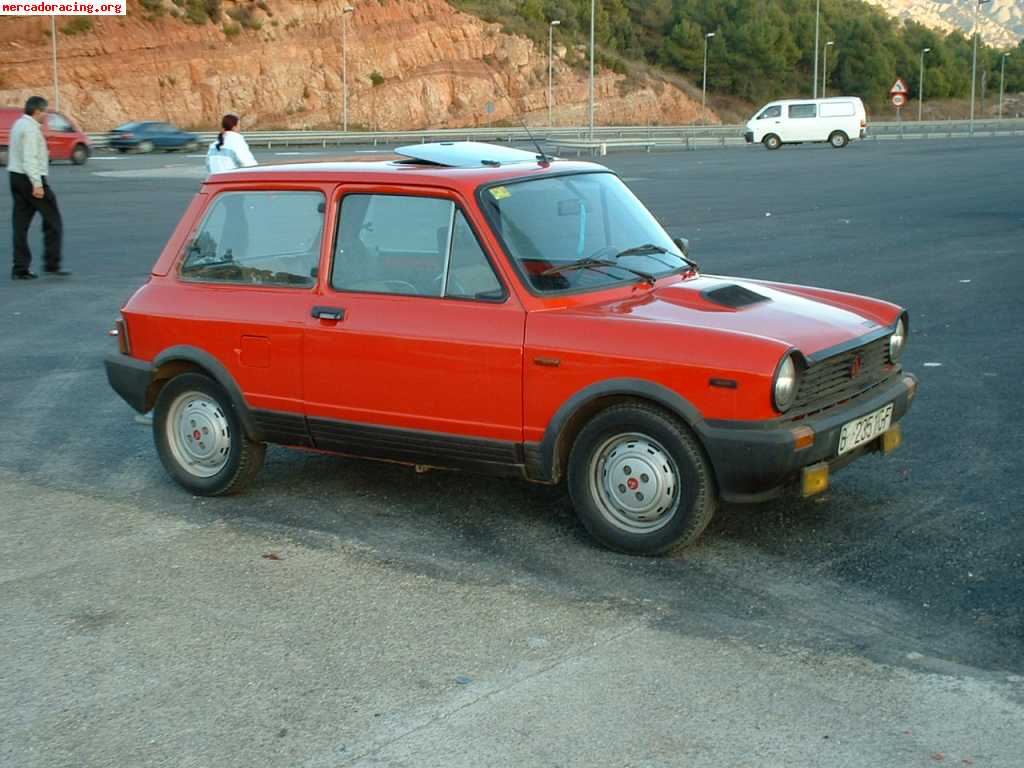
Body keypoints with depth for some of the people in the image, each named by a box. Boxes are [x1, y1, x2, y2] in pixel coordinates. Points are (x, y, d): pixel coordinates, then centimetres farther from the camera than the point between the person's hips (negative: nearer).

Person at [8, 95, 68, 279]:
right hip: (30, 178, -9)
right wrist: (37, 184, -25)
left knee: (21, 224, 7)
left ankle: (20, 268, 7)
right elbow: (29, 159, -22)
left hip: (15, 176, 10)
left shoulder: (19, 124, 14)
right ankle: (52, 264, 0)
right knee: (53, 221, 0)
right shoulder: (31, 128, -15)